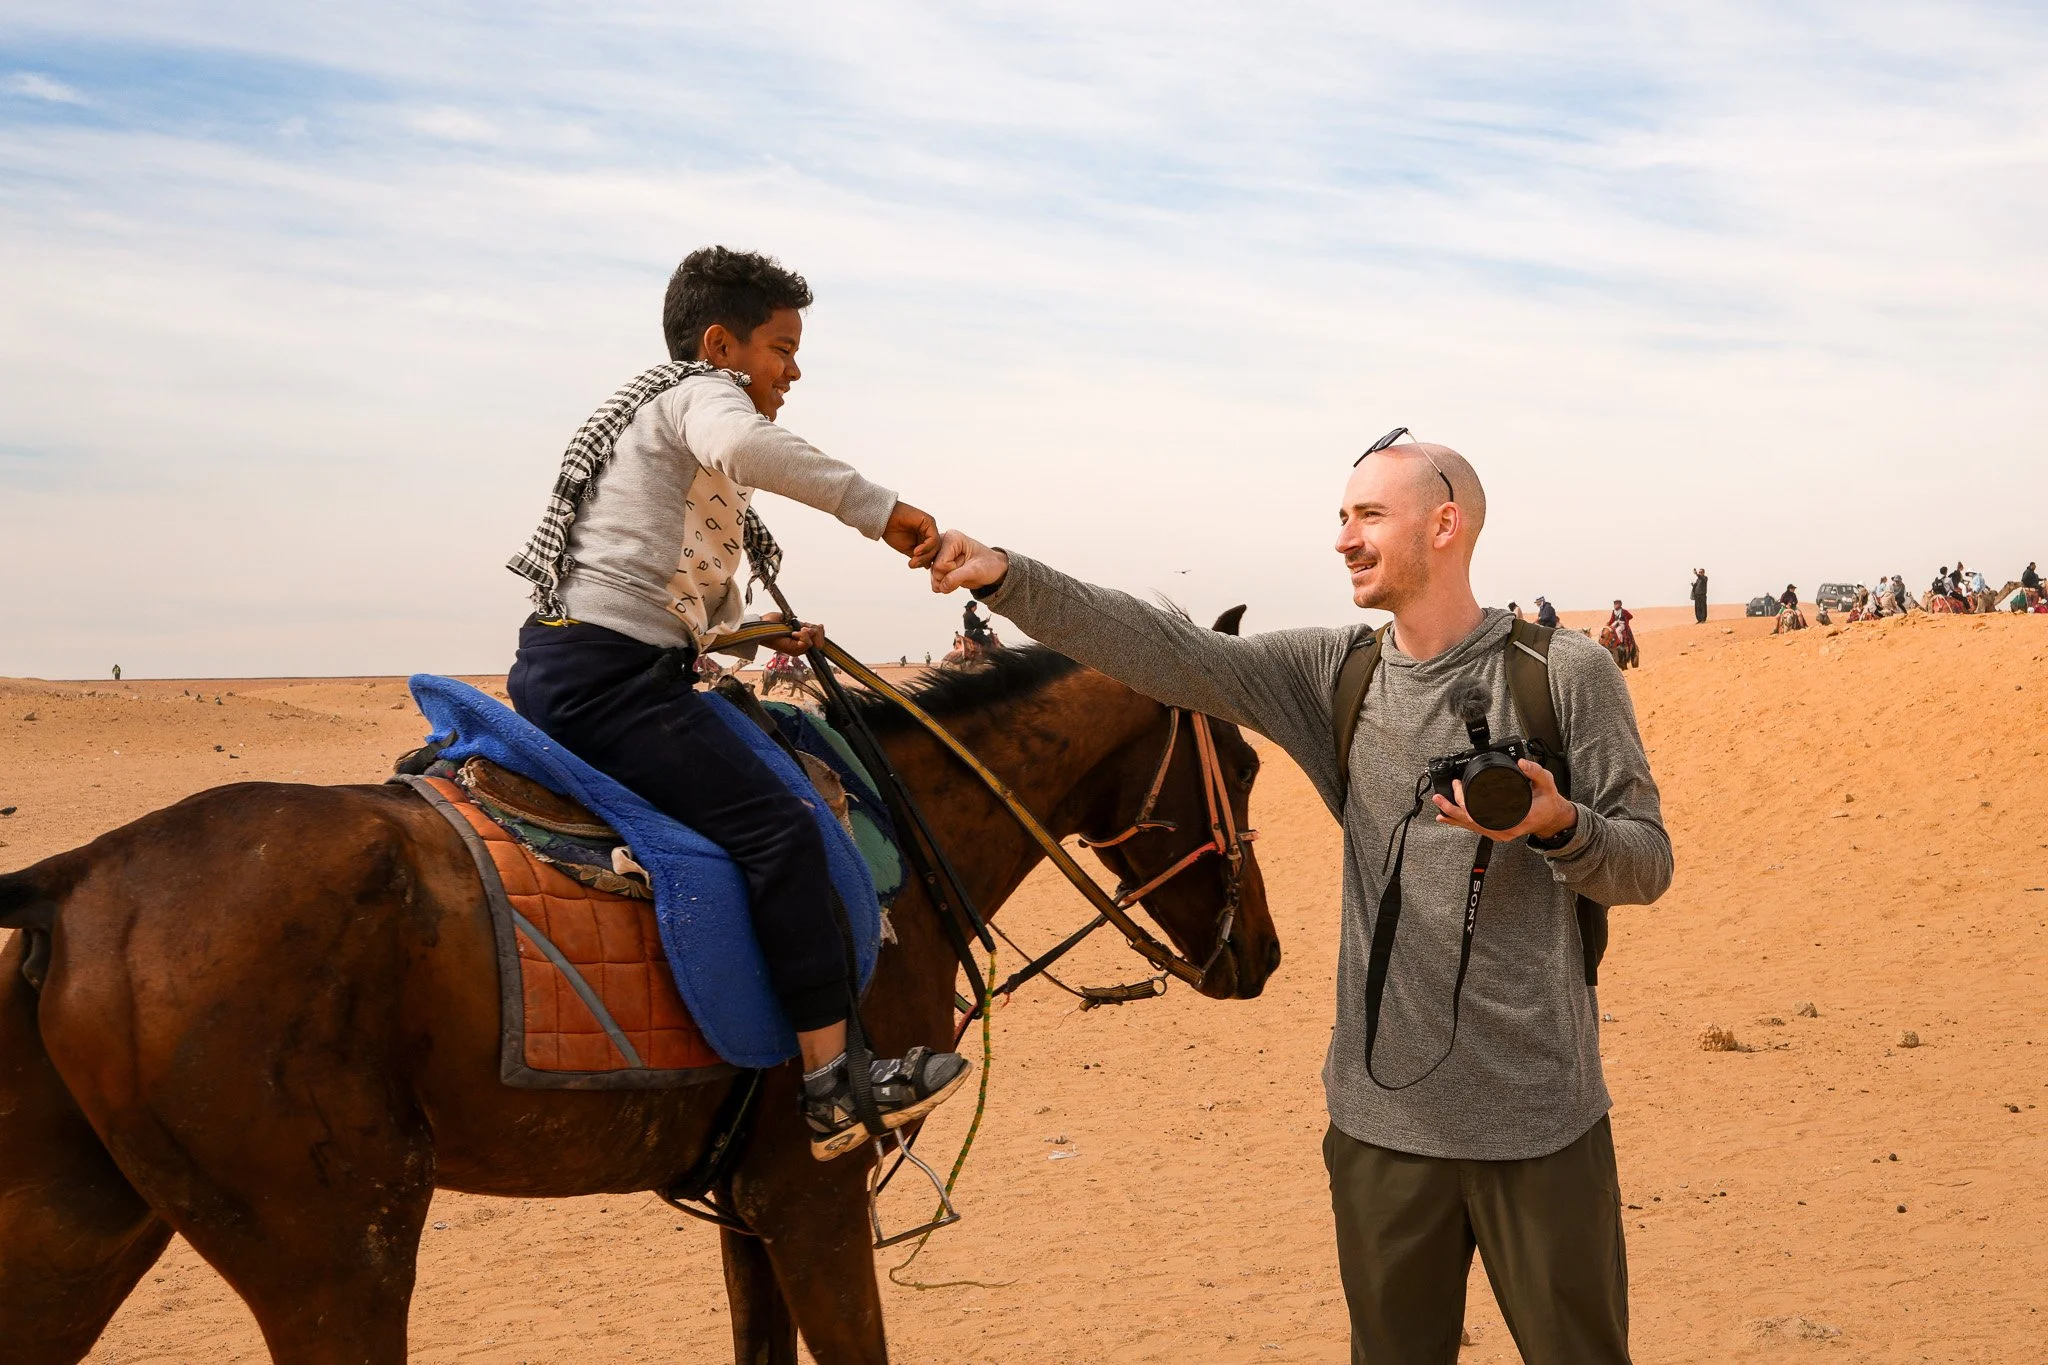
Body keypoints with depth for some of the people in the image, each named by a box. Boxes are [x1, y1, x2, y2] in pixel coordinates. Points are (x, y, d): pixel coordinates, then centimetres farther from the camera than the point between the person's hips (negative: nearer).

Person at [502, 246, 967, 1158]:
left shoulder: (670, 412, 27)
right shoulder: (703, 391, -4)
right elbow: (744, 447, -31)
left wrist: (757, 634, 16)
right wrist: (878, 510, -28)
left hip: (563, 665, 11)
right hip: (608, 674, -11)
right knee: (778, 829, -15)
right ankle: (834, 1084, -14)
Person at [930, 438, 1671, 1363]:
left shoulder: (1567, 674, -6)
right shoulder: (1335, 674, 4)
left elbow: (1648, 863, -4)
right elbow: (1166, 653, -4)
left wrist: (1558, 826, -26)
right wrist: (1003, 577, -14)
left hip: (1537, 1118, -3)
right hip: (1381, 1115, 4)